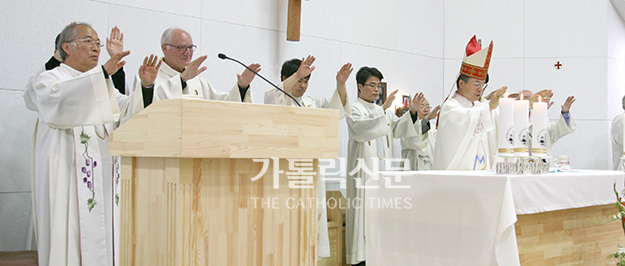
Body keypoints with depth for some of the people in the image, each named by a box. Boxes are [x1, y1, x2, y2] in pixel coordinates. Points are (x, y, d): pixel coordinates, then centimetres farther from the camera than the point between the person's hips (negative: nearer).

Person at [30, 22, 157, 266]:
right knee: (75, 233, -6)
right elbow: (59, 99, -22)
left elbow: (125, 109, 7)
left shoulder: (101, 82, 22)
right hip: (70, 171, -6)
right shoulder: (51, 79, 3)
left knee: (105, 231, 4)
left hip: (105, 170, 6)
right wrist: (104, 72, -28)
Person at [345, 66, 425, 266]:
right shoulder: (354, 109, -1)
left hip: (384, 166, 7)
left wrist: (411, 112, -6)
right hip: (364, 168, -6)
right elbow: (361, 129, -20)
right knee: (365, 209, -8)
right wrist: (383, 109, -26)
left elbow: (397, 129, 9)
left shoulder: (382, 110, 21)